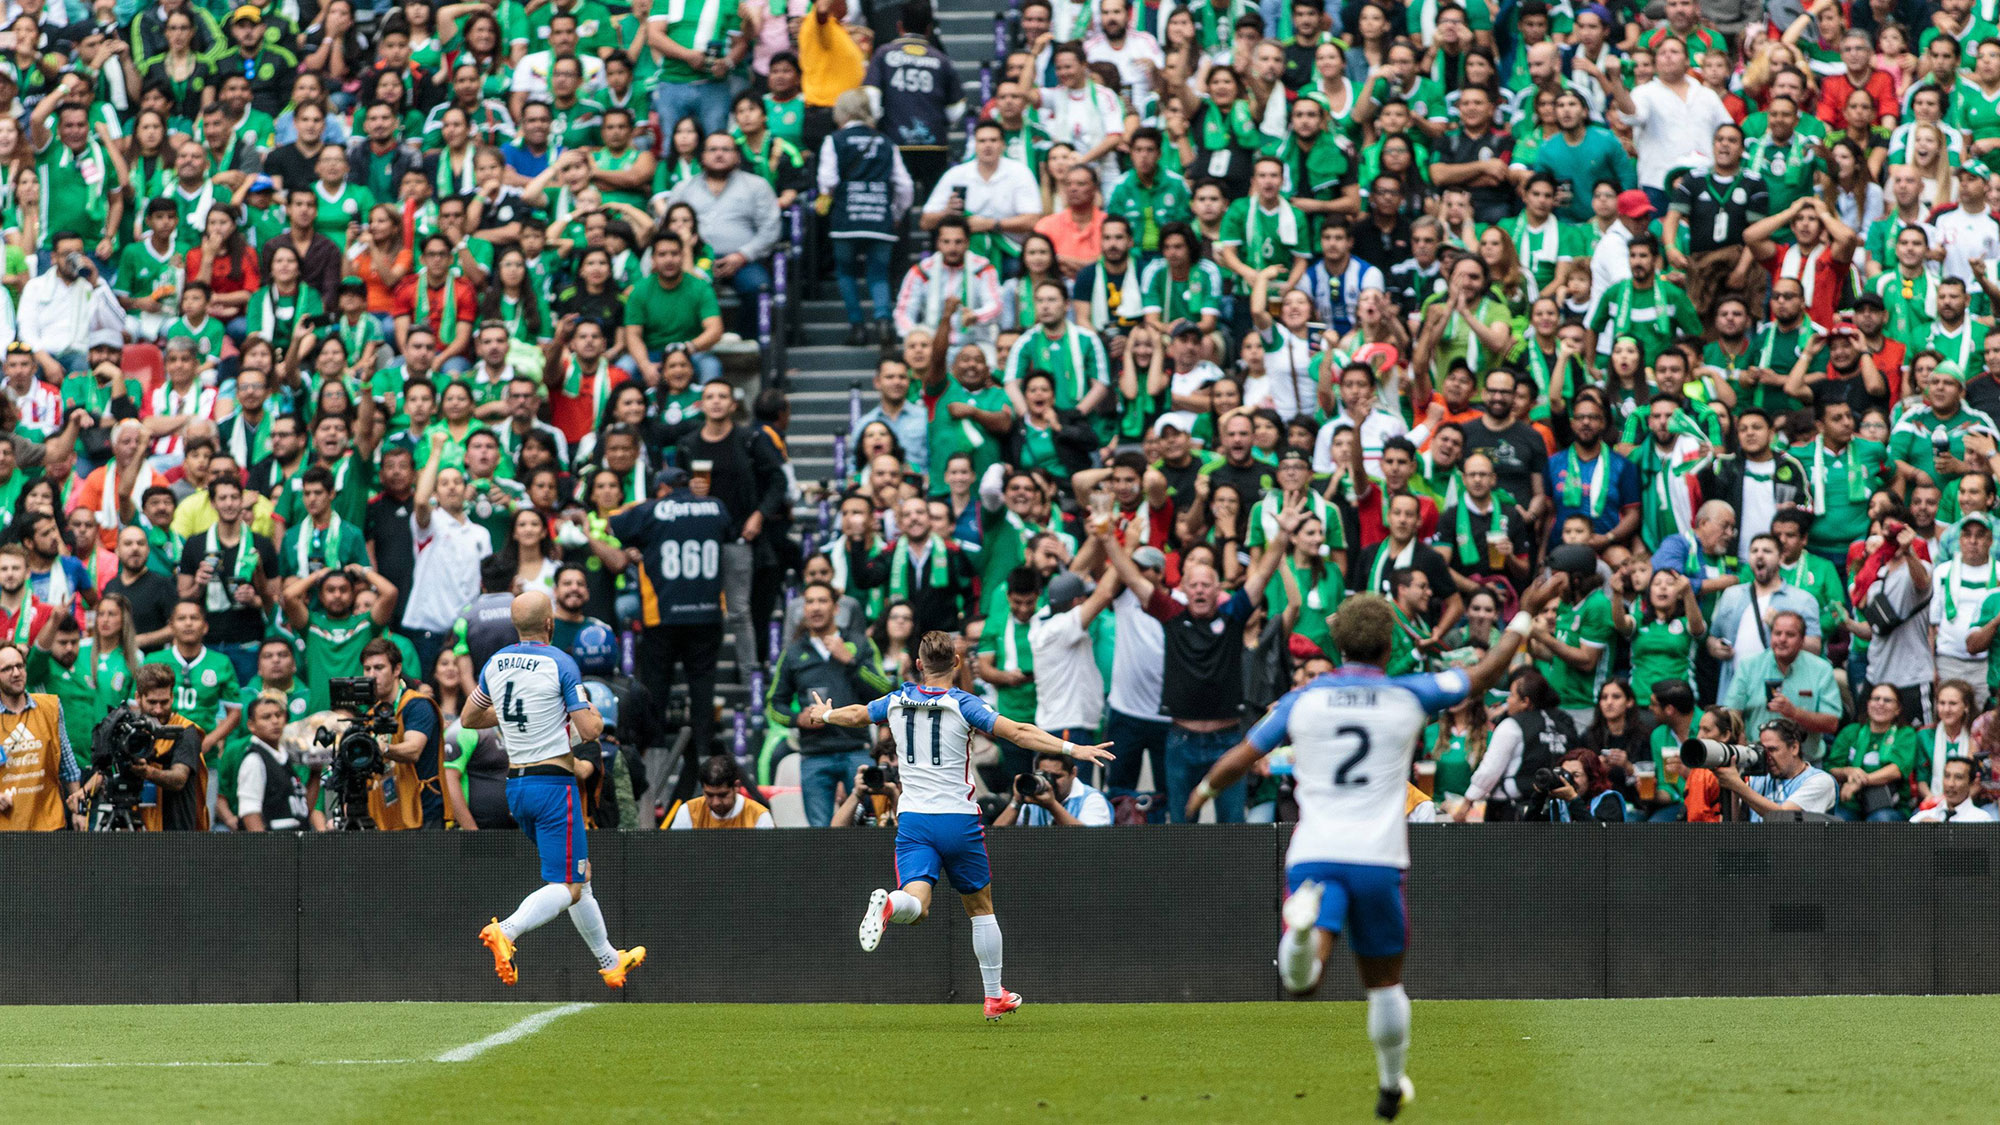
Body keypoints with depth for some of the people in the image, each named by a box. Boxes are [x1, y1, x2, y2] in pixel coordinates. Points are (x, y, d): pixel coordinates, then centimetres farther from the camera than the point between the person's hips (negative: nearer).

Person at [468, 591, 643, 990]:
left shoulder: (495, 664, 7)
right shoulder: (560, 664, -13)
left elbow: (468, 719, 19)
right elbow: (589, 730, -15)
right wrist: (595, 714, 7)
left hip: (515, 788, 8)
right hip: (554, 784, -8)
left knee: (579, 875, 21)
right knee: (566, 887, -8)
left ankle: (609, 961, 29)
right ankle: (506, 931, -32)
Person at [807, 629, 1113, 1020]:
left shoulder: (897, 702, 6)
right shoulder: (963, 704, -7)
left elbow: (855, 715, 24)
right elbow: (1018, 732, -15)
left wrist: (826, 714, 46)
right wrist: (1072, 749, -15)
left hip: (912, 821, 2)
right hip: (958, 819, -2)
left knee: (915, 904, -12)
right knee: (981, 908, 15)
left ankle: (887, 904, -48)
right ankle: (995, 997, 21)